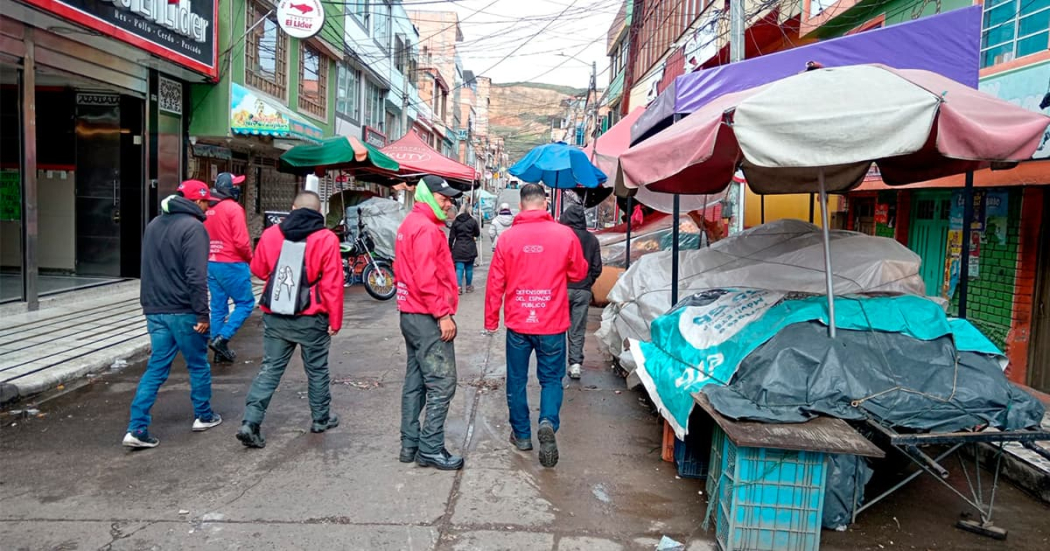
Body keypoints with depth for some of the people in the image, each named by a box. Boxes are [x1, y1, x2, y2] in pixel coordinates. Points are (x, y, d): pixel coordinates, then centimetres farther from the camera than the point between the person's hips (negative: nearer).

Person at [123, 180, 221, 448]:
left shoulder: (153, 225, 14)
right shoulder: (193, 228, -14)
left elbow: (148, 269, 21)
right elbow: (196, 276, -21)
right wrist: (202, 314, -18)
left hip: (154, 310, 7)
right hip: (182, 311, -7)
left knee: (156, 368, 8)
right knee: (198, 365, 11)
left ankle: (137, 428, 2)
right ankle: (203, 416, 25)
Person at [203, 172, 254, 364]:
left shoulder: (208, 209, 9)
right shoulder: (233, 208, -13)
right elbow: (241, 241, -18)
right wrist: (249, 258, -2)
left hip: (211, 264, 8)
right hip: (232, 264, -7)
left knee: (218, 307, 11)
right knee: (245, 303, 4)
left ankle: (221, 352, 15)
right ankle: (221, 339, -7)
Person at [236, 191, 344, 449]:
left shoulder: (271, 234, 0)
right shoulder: (327, 239, -9)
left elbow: (258, 269, 13)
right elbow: (332, 284, -11)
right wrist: (335, 320, -4)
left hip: (274, 318, 3)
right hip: (311, 320, -2)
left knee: (269, 370, 10)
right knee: (317, 370, 15)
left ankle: (250, 423, 3)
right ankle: (321, 418, 29)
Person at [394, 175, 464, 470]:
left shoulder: (409, 224, 17)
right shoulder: (427, 228, -15)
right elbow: (426, 278, -23)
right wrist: (444, 314, -19)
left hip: (410, 314, 11)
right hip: (427, 318, -11)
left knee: (415, 382, 15)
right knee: (442, 384, -5)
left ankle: (410, 444, 22)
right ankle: (431, 449, 0)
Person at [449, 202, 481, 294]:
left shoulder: (456, 222, -1)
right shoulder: (473, 221, -6)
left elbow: (451, 237, 0)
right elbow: (477, 234, 5)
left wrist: (450, 248, 8)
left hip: (458, 248, 1)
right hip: (470, 248, -1)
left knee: (459, 268, 0)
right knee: (469, 268, 10)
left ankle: (458, 286, -12)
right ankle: (468, 286, 20)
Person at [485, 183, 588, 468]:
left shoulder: (507, 237, -5)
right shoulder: (565, 235, -7)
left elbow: (495, 282, -1)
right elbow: (579, 273, 6)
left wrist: (491, 320, 9)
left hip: (517, 323, 1)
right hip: (552, 324, 0)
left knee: (516, 380, 16)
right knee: (551, 378, 13)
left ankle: (522, 434, 25)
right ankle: (548, 422, -10)